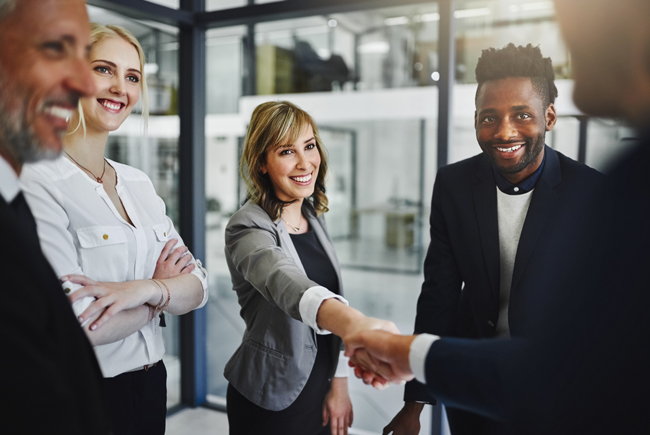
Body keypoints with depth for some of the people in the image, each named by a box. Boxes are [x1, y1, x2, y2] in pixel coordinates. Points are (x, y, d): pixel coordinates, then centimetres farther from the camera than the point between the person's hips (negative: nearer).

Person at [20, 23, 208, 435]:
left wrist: (145, 288, -21)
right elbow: (79, 326, -24)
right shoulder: (36, 181, -16)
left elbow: (197, 285, -1)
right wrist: (164, 290, -10)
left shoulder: (139, 183, 5)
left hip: (152, 383, 6)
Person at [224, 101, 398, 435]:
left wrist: (339, 384, 6)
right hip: (271, 402, -6)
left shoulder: (314, 218, 3)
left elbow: (332, 299, 9)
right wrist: (356, 324, -57)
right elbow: (287, 285, -39)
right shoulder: (247, 228, -19)